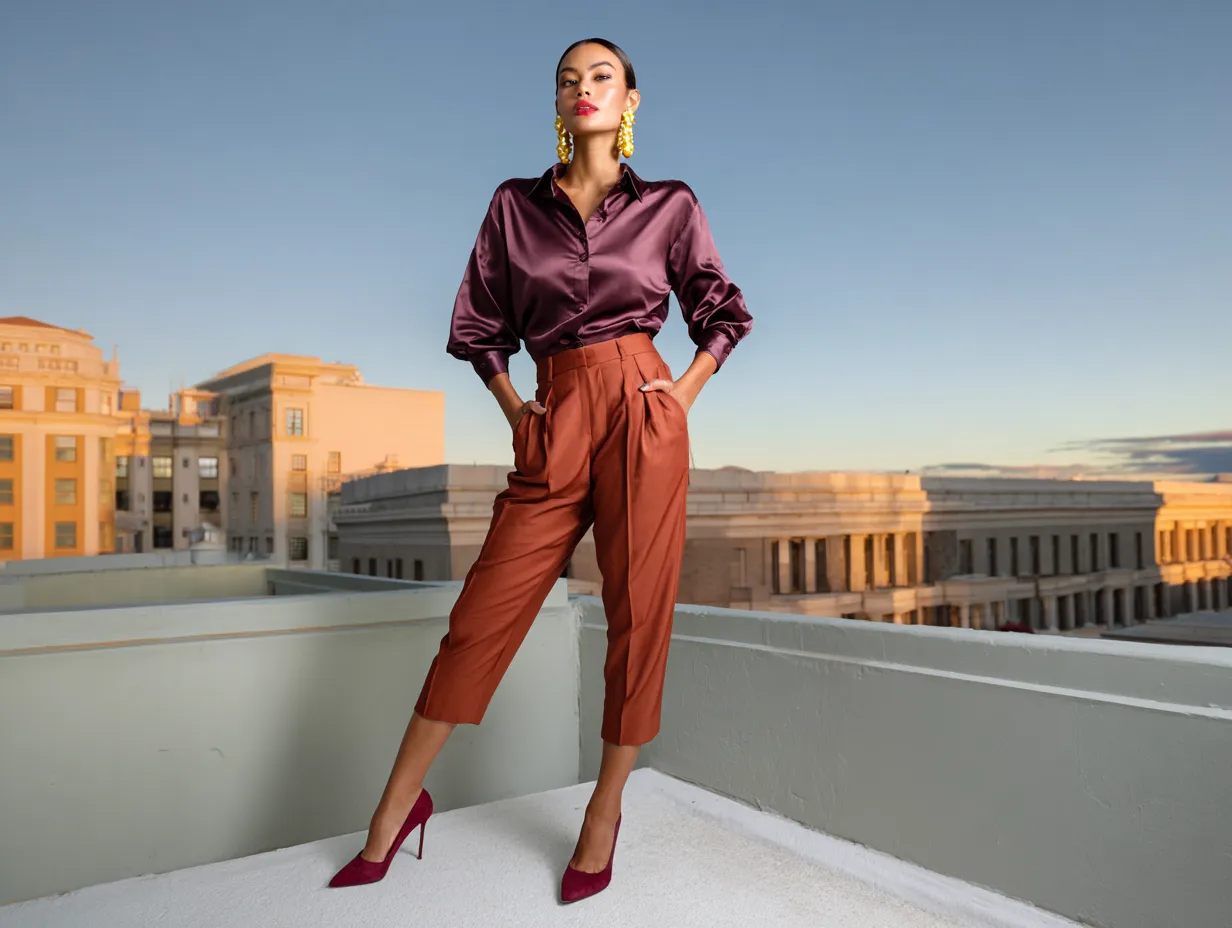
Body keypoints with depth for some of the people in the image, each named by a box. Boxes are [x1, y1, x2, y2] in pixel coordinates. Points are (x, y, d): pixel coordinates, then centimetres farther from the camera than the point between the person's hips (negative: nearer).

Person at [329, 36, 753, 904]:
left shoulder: (670, 205, 9)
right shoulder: (515, 205, 12)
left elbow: (726, 314, 17)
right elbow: (478, 325, 18)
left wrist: (685, 392, 4)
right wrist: (513, 409, 8)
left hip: (640, 410, -1)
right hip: (555, 423, 1)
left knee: (637, 613, 0)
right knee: (484, 612, 0)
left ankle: (605, 811, 20)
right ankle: (399, 806, 17)